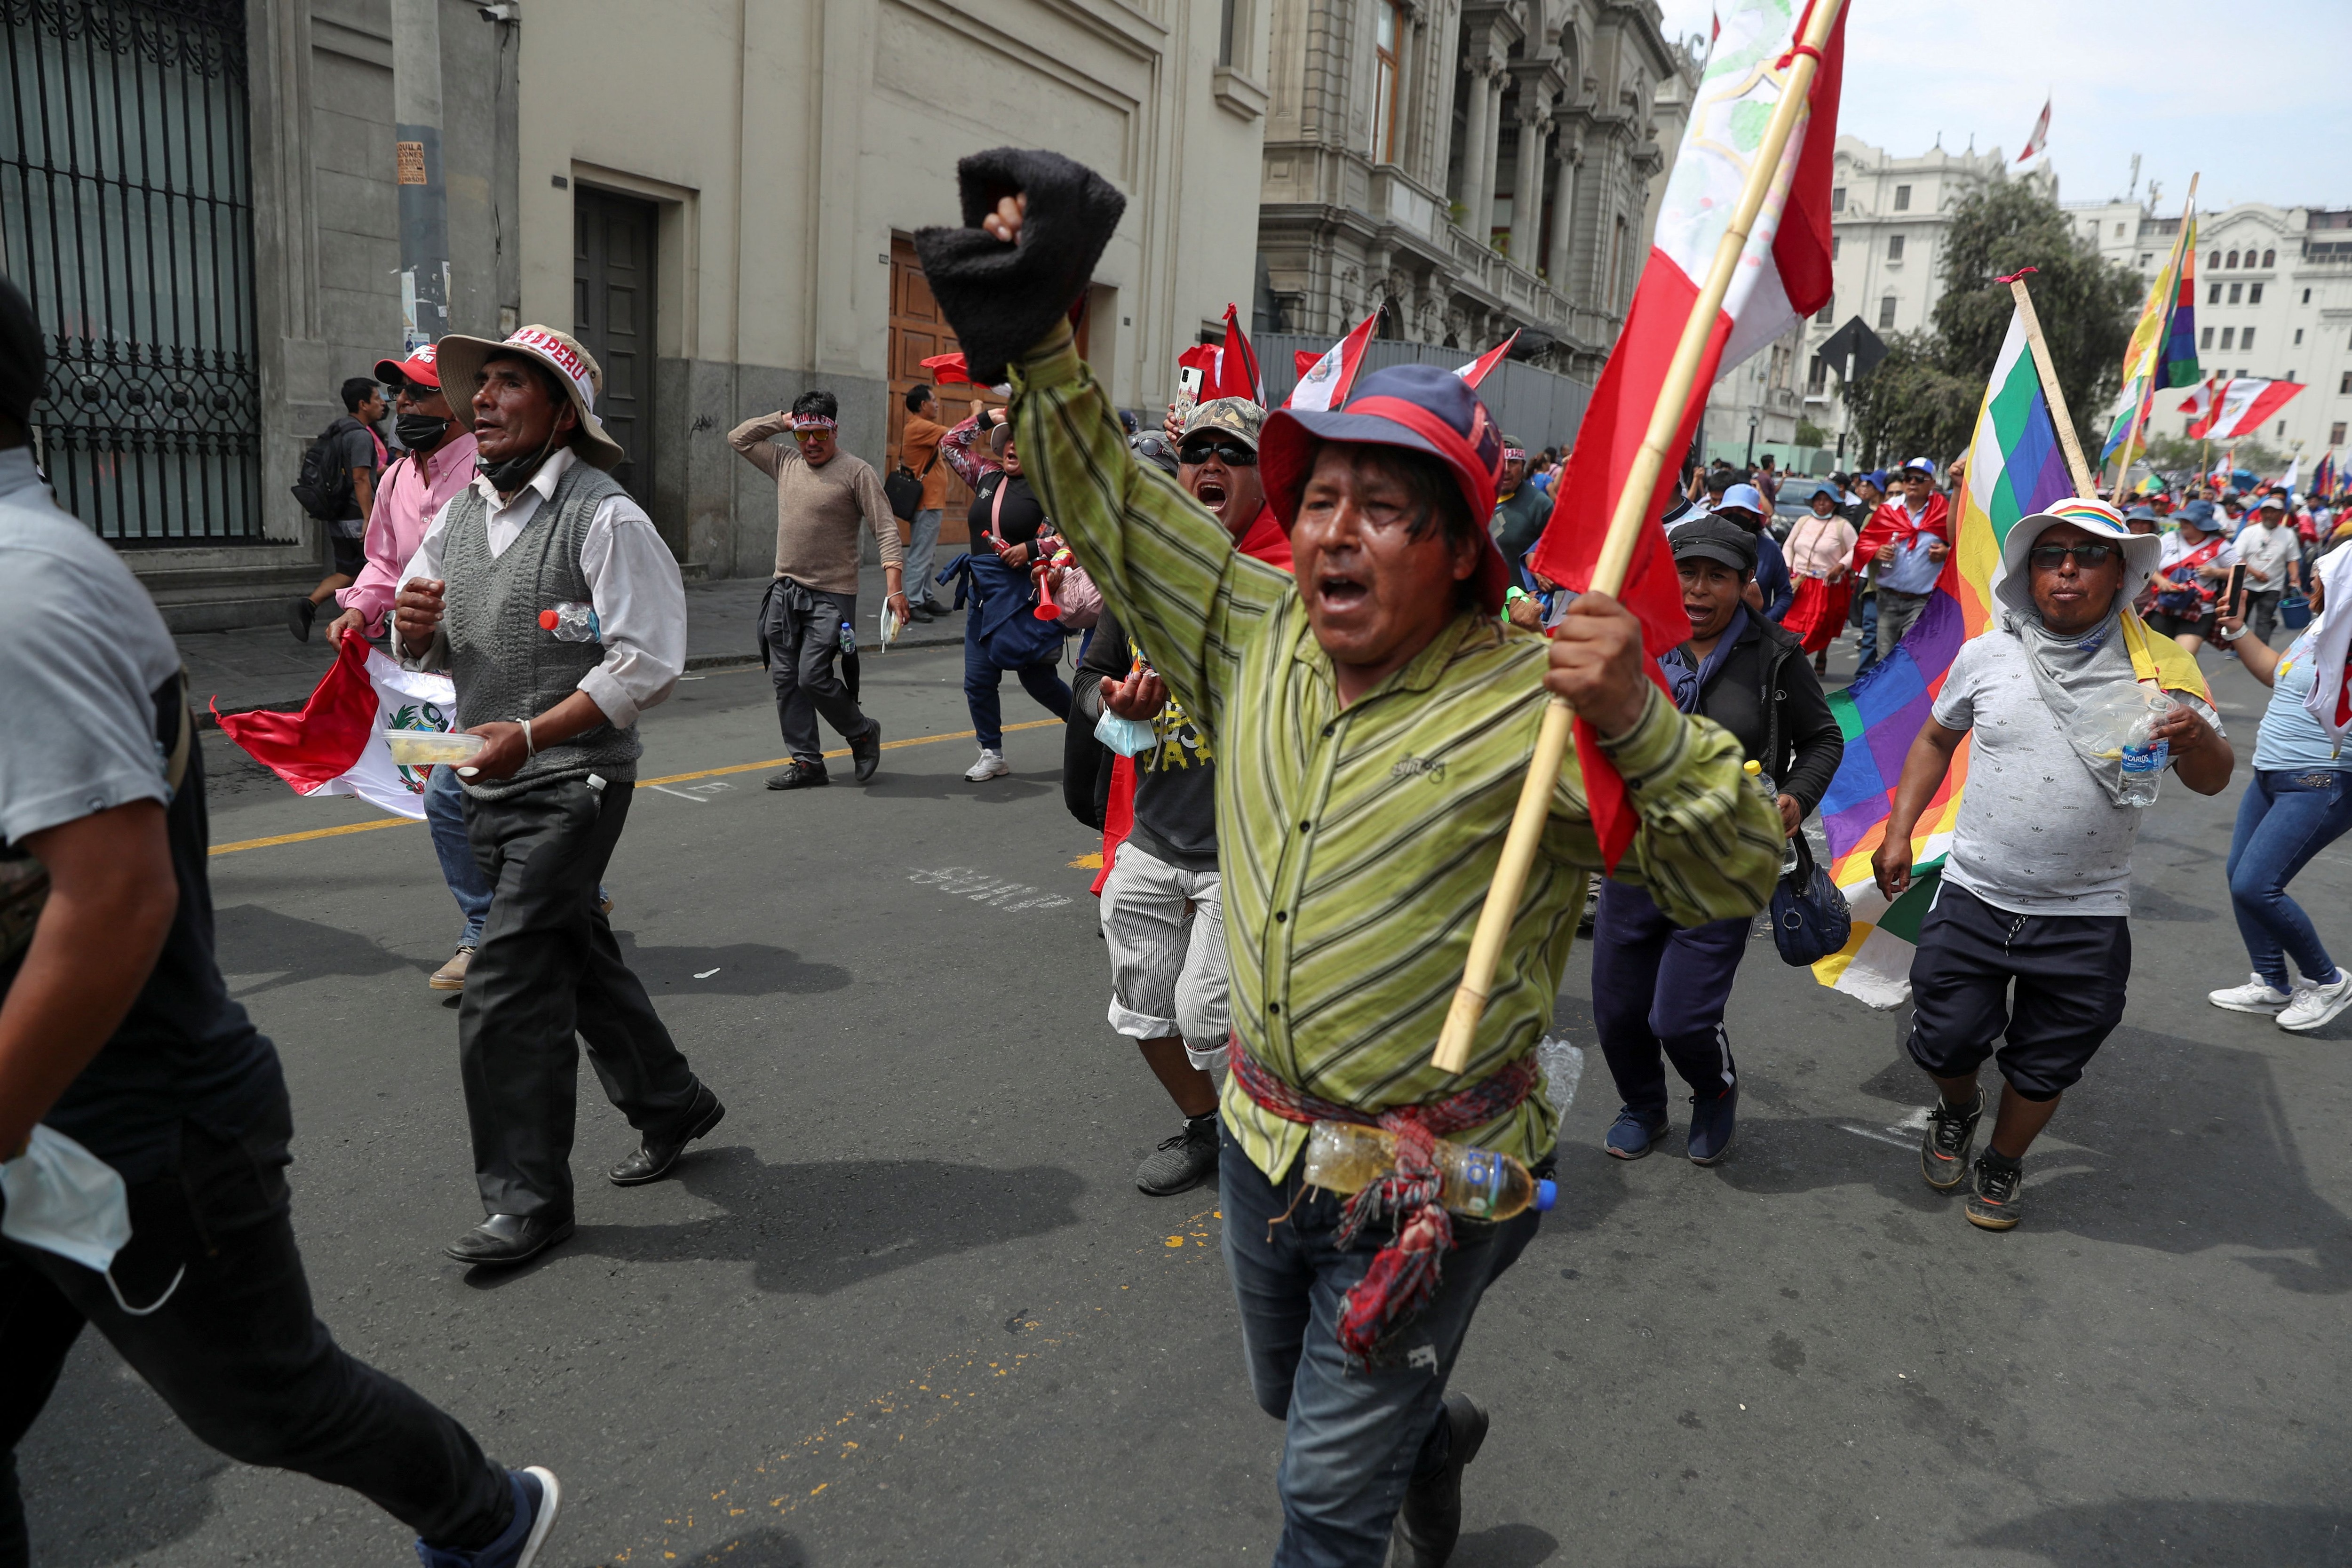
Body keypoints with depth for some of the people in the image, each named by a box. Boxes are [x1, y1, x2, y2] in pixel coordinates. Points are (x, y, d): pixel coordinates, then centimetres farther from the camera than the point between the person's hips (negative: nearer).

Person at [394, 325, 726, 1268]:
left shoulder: (605, 518, -12)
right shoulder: (459, 514, 12)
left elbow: (646, 662, -18)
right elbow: (423, 653, 19)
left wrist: (530, 735, -24)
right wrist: (413, 626, -5)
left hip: (573, 781, -8)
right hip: (490, 785, 8)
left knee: (506, 991, -9)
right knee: (576, 956, 17)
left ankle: (528, 1199, 5)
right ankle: (670, 1107, 37)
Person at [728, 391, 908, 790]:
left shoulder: (857, 472, -5)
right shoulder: (785, 464, 12)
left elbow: (886, 531, -10)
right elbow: (738, 438, 24)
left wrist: (894, 587, -21)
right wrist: (783, 420, 13)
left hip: (831, 596, -6)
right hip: (785, 592, 6)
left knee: (813, 677, -12)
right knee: (785, 679, 4)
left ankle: (863, 733, 13)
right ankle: (807, 762, 11)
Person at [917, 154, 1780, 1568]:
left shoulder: (1535, 700, -20)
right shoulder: (1256, 636, -4)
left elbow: (1739, 877, -19)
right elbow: (1113, 506, 4)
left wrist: (1644, 725, -36)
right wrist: (1038, 338, -4)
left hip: (1429, 1178, -6)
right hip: (1263, 1144, 6)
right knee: (1296, 1395, 32)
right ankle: (1437, 1433, 62)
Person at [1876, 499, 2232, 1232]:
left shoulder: (2156, 670, -6)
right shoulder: (1987, 655, -2)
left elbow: (2212, 781, -5)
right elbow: (1936, 740, 12)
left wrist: (2198, 738, -28)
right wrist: (1899, 832, 6)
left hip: (2086, 918, 0)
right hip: (1974, 898, 1)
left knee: (2044, 1068, 12)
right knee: (1945, 1043, 6)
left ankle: (2004, 1164, 40)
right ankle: (1956, 1110, 41)